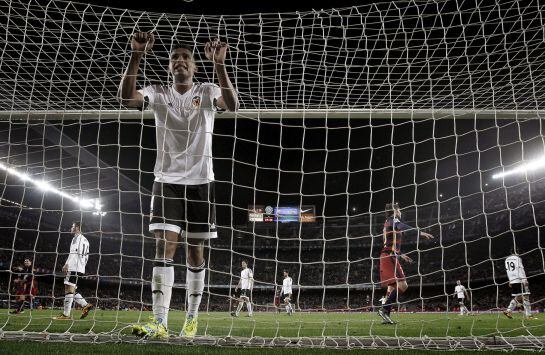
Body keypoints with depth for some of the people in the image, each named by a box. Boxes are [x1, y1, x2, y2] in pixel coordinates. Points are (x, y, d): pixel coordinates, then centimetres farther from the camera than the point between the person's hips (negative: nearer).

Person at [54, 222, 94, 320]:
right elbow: (86, 256, 22)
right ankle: (86, 305, 3)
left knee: (69, 290, -8)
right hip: (80, 268, 9)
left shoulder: (77, 237, -3)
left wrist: (66, 264, -18)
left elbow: (74, 252, -15)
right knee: (71, 290, 13)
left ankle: (66, 314, -9)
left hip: (74, 268, -9)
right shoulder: (85, 240, 24)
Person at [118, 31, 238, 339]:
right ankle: (160, 323, -8)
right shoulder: (159, 94, 6)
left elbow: (232, 105, -19)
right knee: (165, 247, -10)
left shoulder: (207, 92, 2)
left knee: (195, 252, 5)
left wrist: (219, 63, -29)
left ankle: (192, 319, 19)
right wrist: (137, 56, -23)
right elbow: (126, 99, -13)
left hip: (200, 182, 0)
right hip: (167, 181, 1)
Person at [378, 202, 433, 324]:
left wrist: (401, 255, 37)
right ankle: (384, 309, -20)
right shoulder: (393, 220, -2)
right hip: (390, 257, -10)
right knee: (402, 285, -17)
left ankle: (386, 316, 6)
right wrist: (420, 232, -35)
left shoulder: (388, 223, 26)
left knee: (392, 286, 9)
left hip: (387, 257, 10)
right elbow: (402, 226, -26)